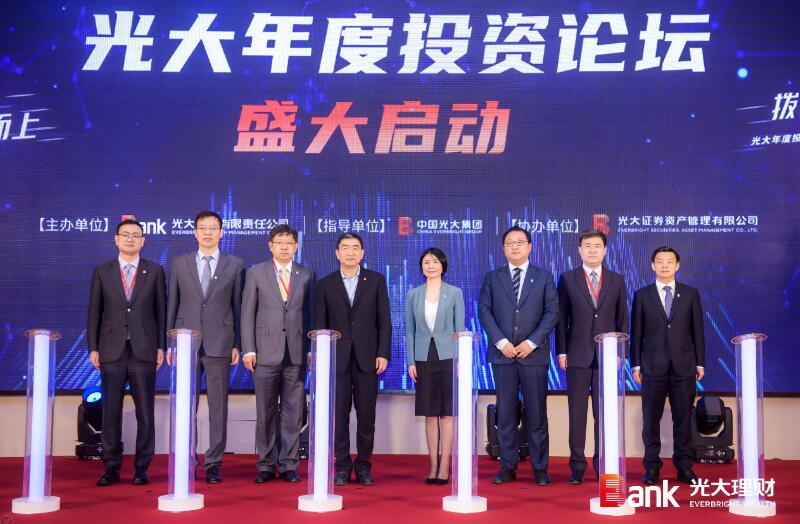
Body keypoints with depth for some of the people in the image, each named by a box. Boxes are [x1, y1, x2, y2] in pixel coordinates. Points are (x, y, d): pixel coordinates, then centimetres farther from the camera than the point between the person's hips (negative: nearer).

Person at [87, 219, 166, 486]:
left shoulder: (155, 271, 6)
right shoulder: (102, 272, 8)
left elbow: (162, 311, 5)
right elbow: (94, 312, 7)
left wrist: (161, 346, 0)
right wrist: (93, 348, 2)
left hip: (144, 351, -1)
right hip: (112, 351, 1)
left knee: (145, 413, 2)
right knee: (111, 412, 3)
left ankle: (141, 468, 11)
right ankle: (111, 468, 13)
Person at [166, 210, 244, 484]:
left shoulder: (235, 265, 5)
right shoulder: (179, 263, 8)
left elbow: (238, 306, 5)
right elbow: (172, 304, 8)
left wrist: (237, 344, 1)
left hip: (219, 345, -1)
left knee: (218, 407, 3)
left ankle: (213, 463, 10)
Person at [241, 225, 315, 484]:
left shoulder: (306, 275, 9)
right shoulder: (256, 273, 5)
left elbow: (311, 313, 9)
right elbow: (247, 313, 3)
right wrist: (248, 349, -4)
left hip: (296, 353, 1)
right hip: (266, 352, -1)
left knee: (293, 411, 3)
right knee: (265, 412, 4)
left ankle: (288, 465, 12)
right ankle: (266, 465, 14)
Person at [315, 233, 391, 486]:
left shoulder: (376, 280, 6)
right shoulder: (325, 284, 6)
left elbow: (384, 320, 3)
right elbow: (320, 325, 6)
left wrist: (383, 354, -5)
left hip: (367, 357, 0)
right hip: (337, 358, 0)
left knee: (366, 415, 4)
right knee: (339, 415, 2)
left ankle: (364, 466, 14)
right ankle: (342, 466, 11)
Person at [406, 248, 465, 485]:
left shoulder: (454, 293, 2)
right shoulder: (413, 295, 7)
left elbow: (459, 329, 1)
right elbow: (410, 330, 9)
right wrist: (410, 361, 2)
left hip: (448, 357, -2)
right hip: (424, 358, 2)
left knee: (447, 413, -1)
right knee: (430, 414, 6)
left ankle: (444, 467, 3)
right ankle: (433, 465, 12)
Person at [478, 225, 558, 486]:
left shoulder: (544, 277, 7)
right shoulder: (492, 277, 10)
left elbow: (552, 312, 0)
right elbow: (484, 311, 3)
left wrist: (532, 342, -10)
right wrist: (501, 342, -9)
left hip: (534, 353, -1)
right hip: (502, 354, 1)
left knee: (537, 413, 2)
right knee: (506, 414, 4)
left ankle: (540, 469, 10)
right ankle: (508, 467, 12)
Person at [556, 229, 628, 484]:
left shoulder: (617, 280, 8)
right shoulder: (567, 279, 4)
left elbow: (623, 319, 9)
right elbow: (561, 317, 3)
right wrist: (561, 351, -2)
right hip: (578, 355, -1)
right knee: (577, 412, 3)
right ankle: (577, 465, 10)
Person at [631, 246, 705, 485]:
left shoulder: (691, 294, 7)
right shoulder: (642, 295, 5)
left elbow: (697, 330, 8)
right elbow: (636, 332, 4)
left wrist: (700, 363, 4)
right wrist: (635, 365, 0)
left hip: (684, 367, 1)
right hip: (653, 367, -1)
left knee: (683, 419, 5)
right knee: (651, 419, 3)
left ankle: (684, 467, 16)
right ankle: (651, 468, 12)